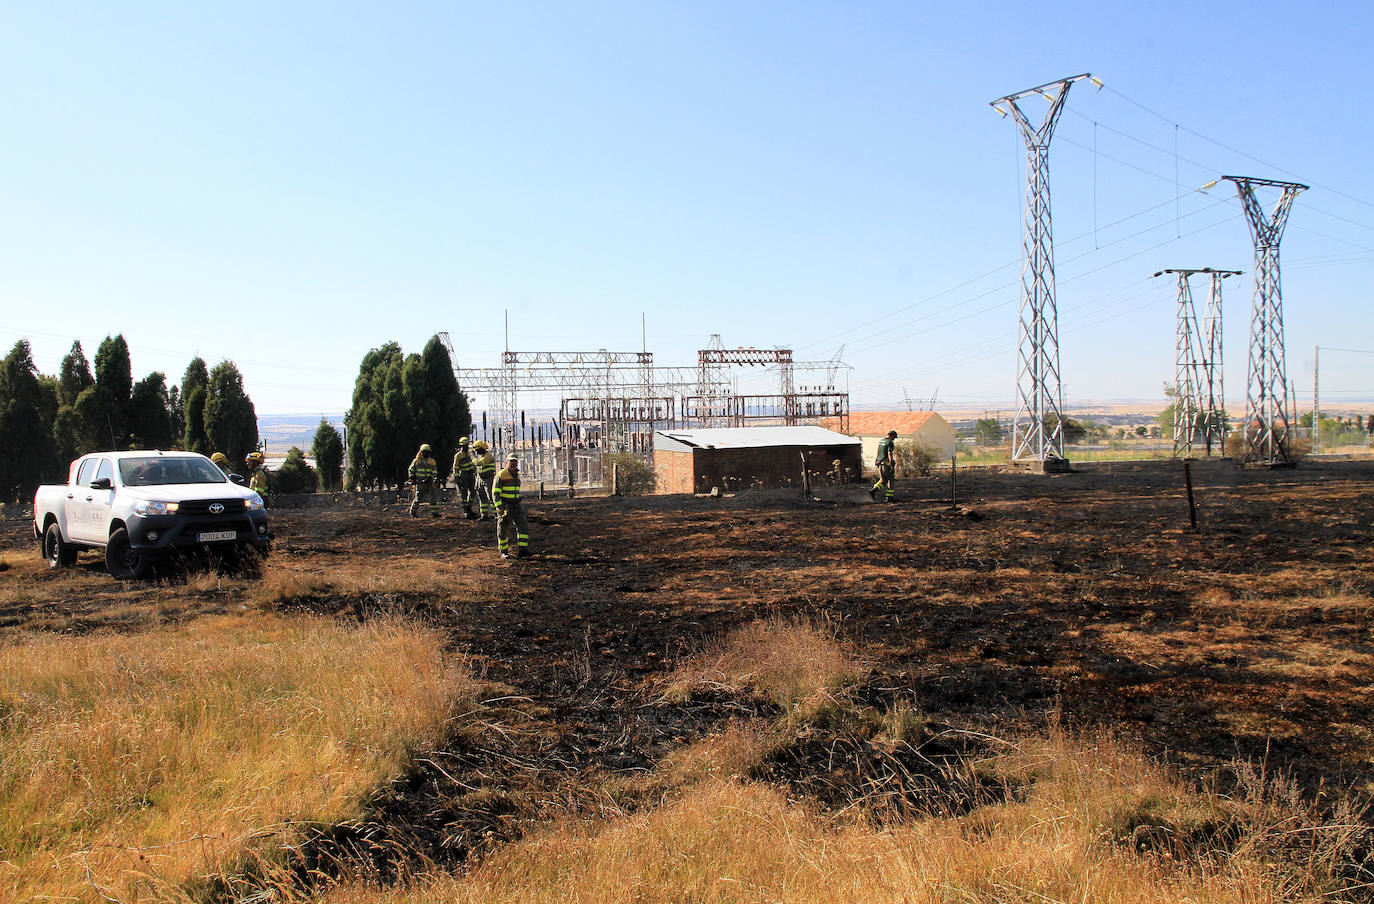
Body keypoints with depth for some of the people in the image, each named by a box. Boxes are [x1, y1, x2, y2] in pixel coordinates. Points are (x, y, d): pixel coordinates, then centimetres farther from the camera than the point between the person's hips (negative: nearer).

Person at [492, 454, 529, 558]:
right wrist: (499, 507, -24)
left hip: (516, 506, 6)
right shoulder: (501, 476, -11)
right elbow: (495, 493, -15)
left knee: (523, 525, -8)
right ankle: (503, 552, 13)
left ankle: (522, 549, -9)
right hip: (504, 507, -6)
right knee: (502, 530, 1)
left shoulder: (516, 475, 13)